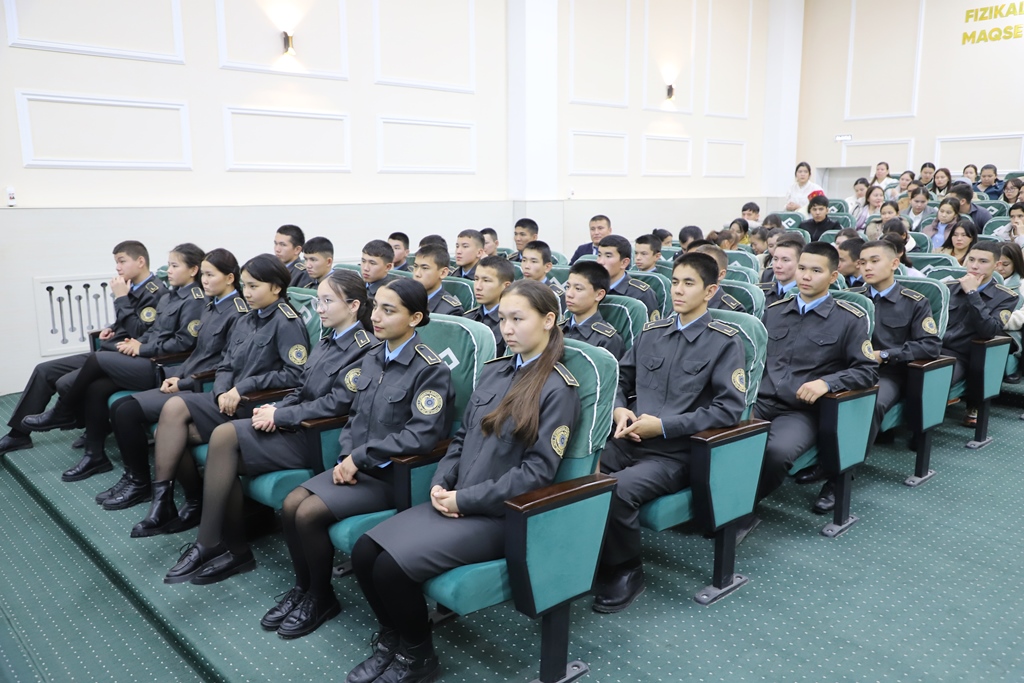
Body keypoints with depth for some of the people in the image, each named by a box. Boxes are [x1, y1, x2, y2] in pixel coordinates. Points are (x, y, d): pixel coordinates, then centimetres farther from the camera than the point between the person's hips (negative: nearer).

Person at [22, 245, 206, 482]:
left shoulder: (196, 300, -9)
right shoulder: (168, 297, 19)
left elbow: (184, 342, -16)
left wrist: (142, 349, -12)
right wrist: (138, 342, 1)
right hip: (148, 359, 8)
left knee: (96, 359, -15)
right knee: (96, 388, -11)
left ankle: (63, 412, 7)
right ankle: (95, 456, -3)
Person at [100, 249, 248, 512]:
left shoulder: (238, 313, -14)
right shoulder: (211, 305, 14)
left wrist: (183, 383, -14)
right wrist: (177, 374, 1)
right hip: (186, 381, 9)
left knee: (128, 412, -16)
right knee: (118, 407, -2)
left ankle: (140, 483, 0)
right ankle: (132, 475, 7)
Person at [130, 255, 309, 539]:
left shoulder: (287, 323, -7)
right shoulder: (246, 322, 17)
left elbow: (296, 374, -17)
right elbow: (225, 366, 14)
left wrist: (245, 386, -17)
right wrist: (223, 392, -8)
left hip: (256, 407, -8)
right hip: (231, 402, 8)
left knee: (175, 408, -21)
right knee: (169, 435, -9)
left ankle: (163, 501, -10)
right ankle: (196, 501, 6)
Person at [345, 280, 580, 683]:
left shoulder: (558, 389, -11)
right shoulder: (494, 371, 11)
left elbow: (537, 472, -16)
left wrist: (465, 500, -17)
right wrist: (440, 484, -4)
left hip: (501, 514, -7)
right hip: (455, 501, 7)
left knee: (393, 566, -20)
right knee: (365, 552, -10)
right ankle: (393, 639, 13)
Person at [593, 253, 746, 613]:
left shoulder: (725, 341, -2)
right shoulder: (652, 332, 13)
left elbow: (730, 408, -9)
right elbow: (621, 380, 22)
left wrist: (664, 426, -15)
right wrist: (619, 409, -1)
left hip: (676, 452, -4)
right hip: (630, 440, 5)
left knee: (616, 489, -31)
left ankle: (625, 571, -5)